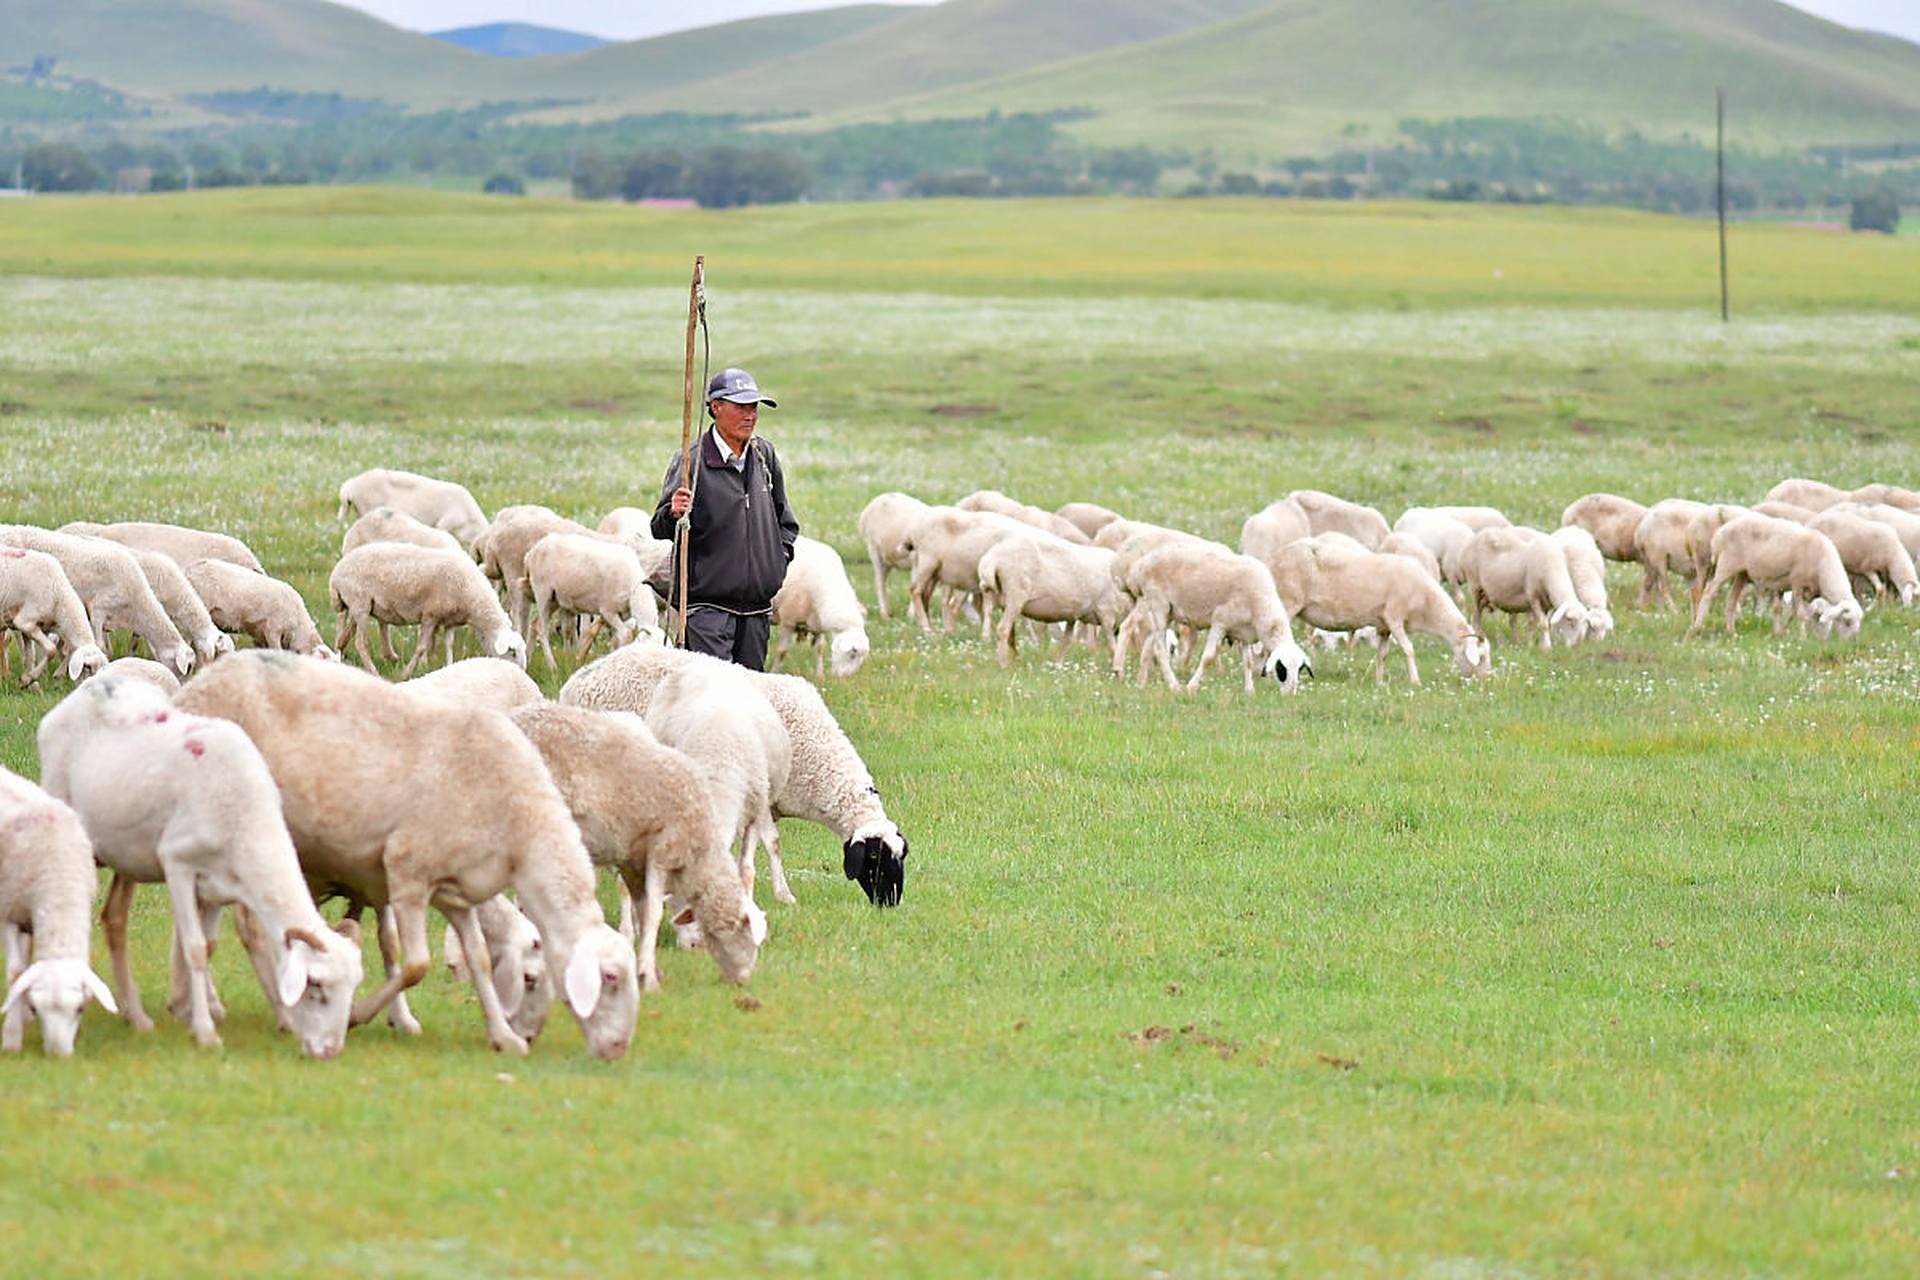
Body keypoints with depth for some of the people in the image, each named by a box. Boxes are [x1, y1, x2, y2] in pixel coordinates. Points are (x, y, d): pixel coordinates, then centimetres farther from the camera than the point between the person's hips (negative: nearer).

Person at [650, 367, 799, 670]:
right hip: (706, 602, -6)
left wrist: (780, 556, 11)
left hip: (757, 604, 6)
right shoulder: (692, 460, -8)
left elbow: (783, 517, 25)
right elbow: (660, 529, -10)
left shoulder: (764, 454, 9)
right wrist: (673, 514, -32)